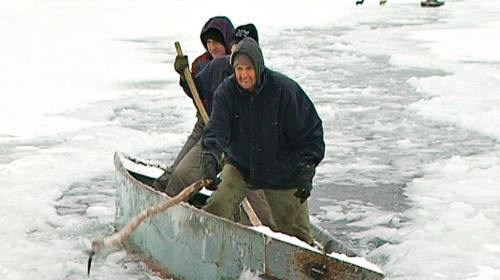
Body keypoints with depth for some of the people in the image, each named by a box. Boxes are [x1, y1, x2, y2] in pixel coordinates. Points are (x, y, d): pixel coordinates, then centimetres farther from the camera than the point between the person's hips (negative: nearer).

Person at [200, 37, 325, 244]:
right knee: (215, 210, -19)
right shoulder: (226, 91, -13)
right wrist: (209, 159, -45)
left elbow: (311, 133, -13)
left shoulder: (285, 90, -20)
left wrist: (306, 172, -22)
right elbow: (217, 128, -25)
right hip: (240, 167, 2)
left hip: (283, 174, -1)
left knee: (295, 233, 4)